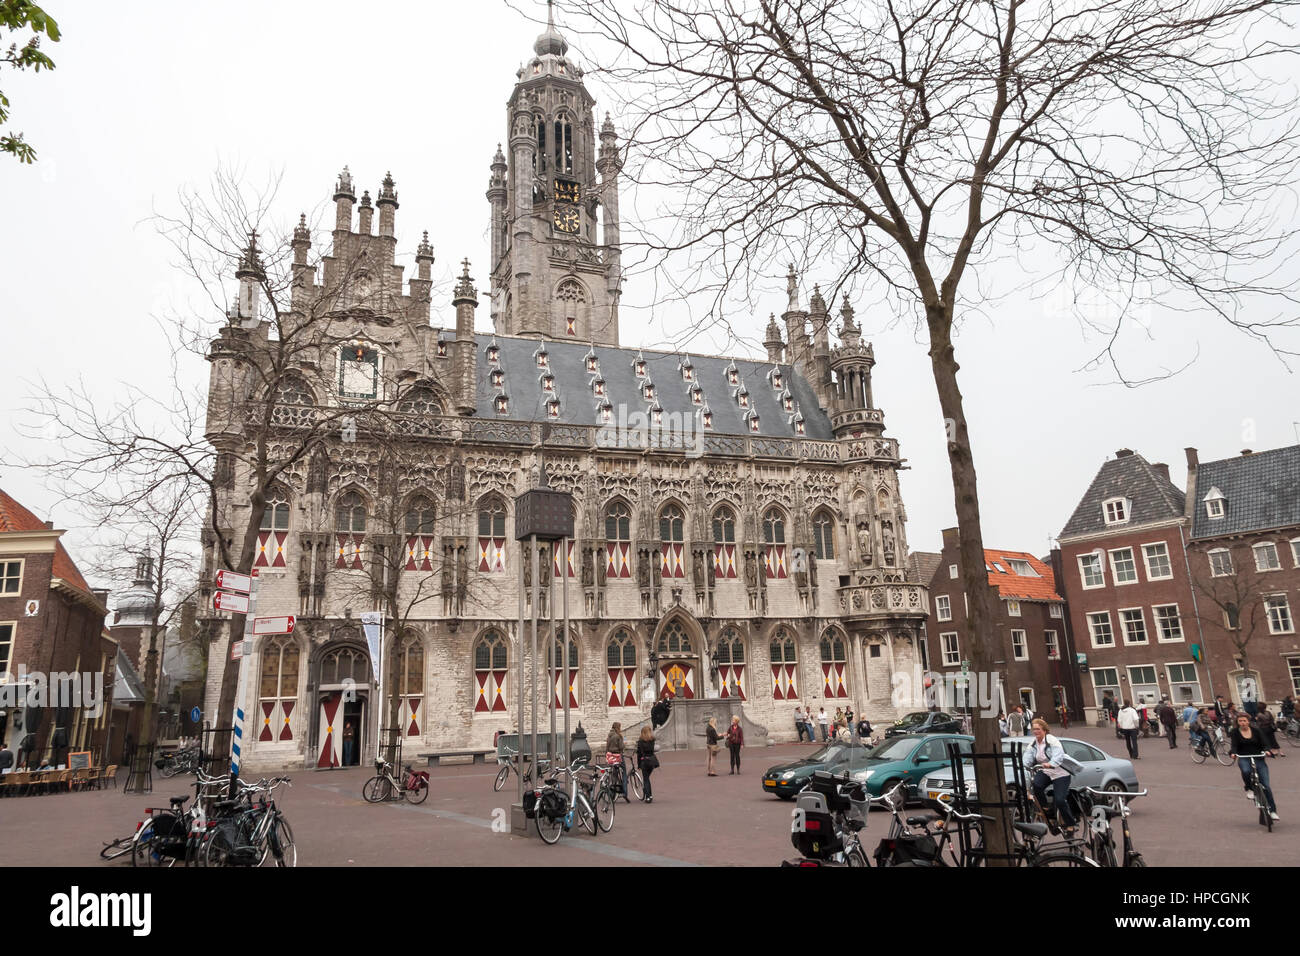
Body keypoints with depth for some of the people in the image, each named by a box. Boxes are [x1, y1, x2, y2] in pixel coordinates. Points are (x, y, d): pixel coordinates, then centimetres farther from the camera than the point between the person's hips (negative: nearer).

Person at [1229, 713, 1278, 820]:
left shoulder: (1255, 730, 6)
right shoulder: (1236, 732, 3)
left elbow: (1262, 744, 4)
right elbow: (1234, 745, -8)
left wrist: (1266, 751, -19)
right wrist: (1233, 753, -28)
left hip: (1258, 759, 1)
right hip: (1244, 758, -1)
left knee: (1265, 785, -5)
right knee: (1246, 771, -35)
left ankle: (1272, 810, 7)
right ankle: (1249, 789, -5)